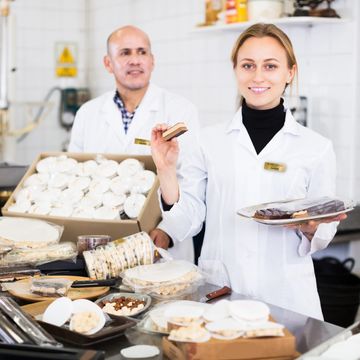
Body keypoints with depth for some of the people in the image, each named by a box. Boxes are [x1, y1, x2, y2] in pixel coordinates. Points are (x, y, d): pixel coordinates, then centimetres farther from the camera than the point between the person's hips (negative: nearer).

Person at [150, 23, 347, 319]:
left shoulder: (316, 147, -2)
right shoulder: (211, 140, 1)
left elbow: (322, 237, 5)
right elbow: (186, 225, -1)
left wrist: (310, 229, -15)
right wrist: (166, 170, -12)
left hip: (286, 297, 0)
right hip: (217, 292, 1)